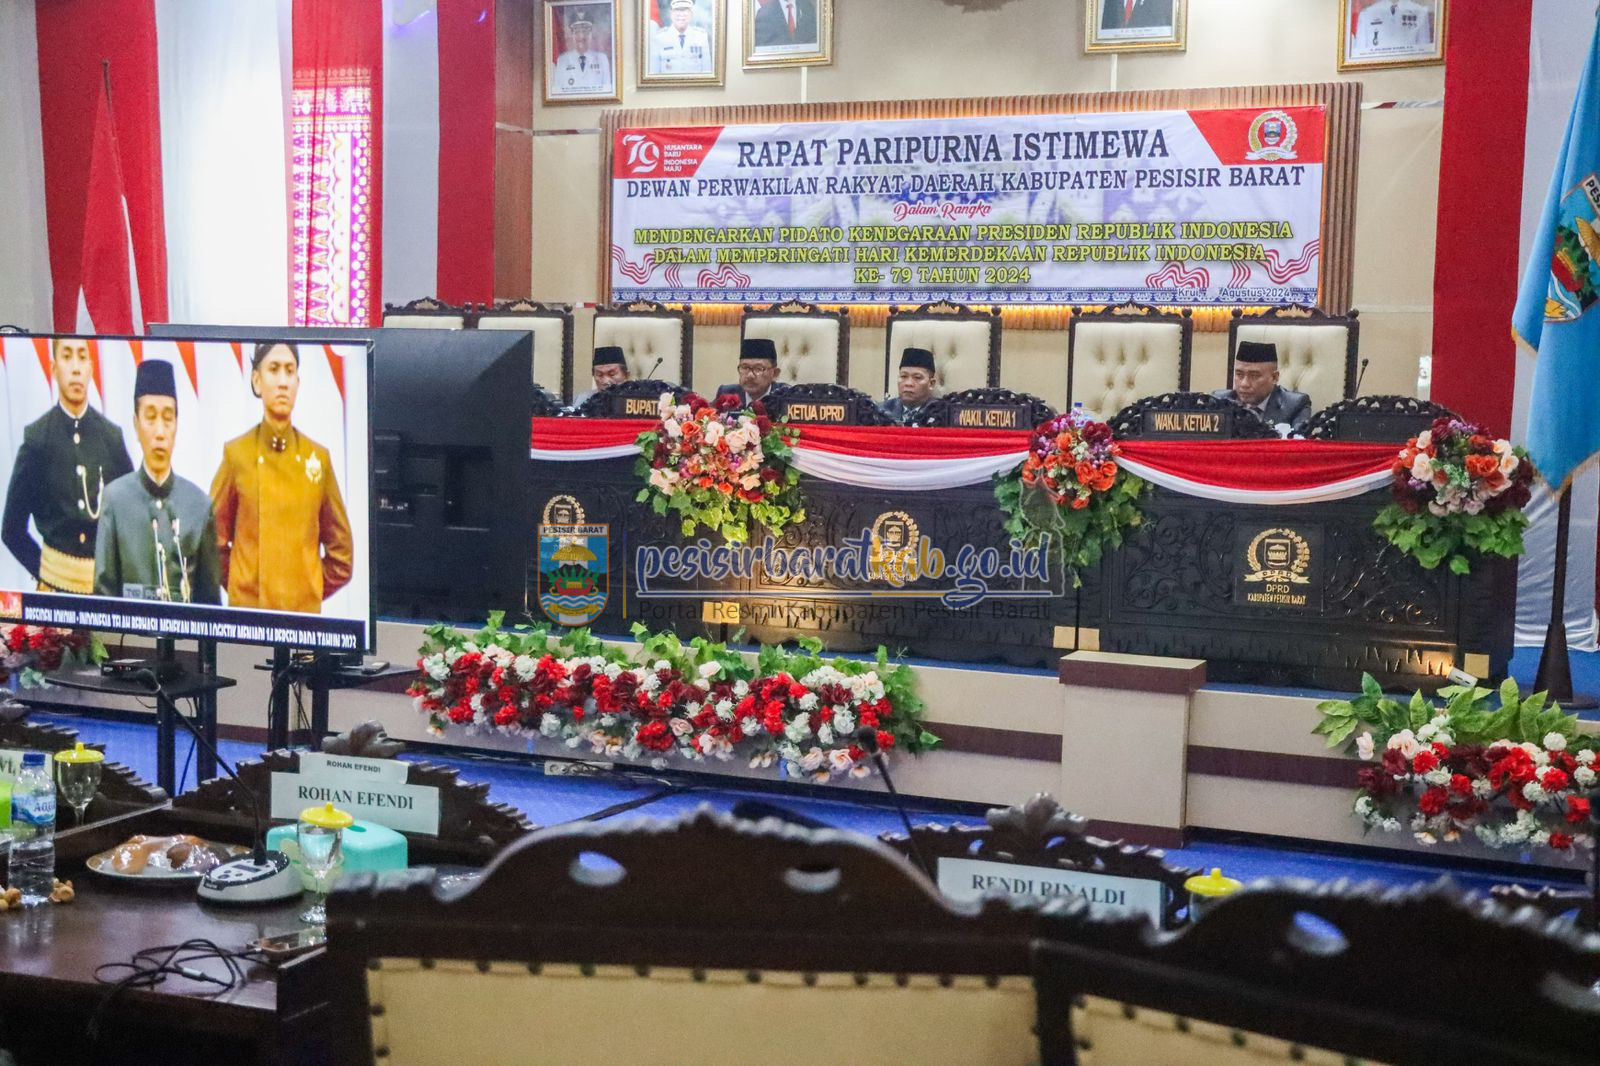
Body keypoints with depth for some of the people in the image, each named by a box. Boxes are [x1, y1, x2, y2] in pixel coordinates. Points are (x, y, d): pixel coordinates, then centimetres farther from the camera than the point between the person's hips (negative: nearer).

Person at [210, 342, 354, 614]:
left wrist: (311, 591, 6)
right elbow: (213, 539, 7)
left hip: (305, 611, 1)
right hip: (247, 608, -1)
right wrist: (238, 588, 3)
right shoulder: (235, 454, 1)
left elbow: (341, 551, 11)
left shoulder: (319, 458, 4)